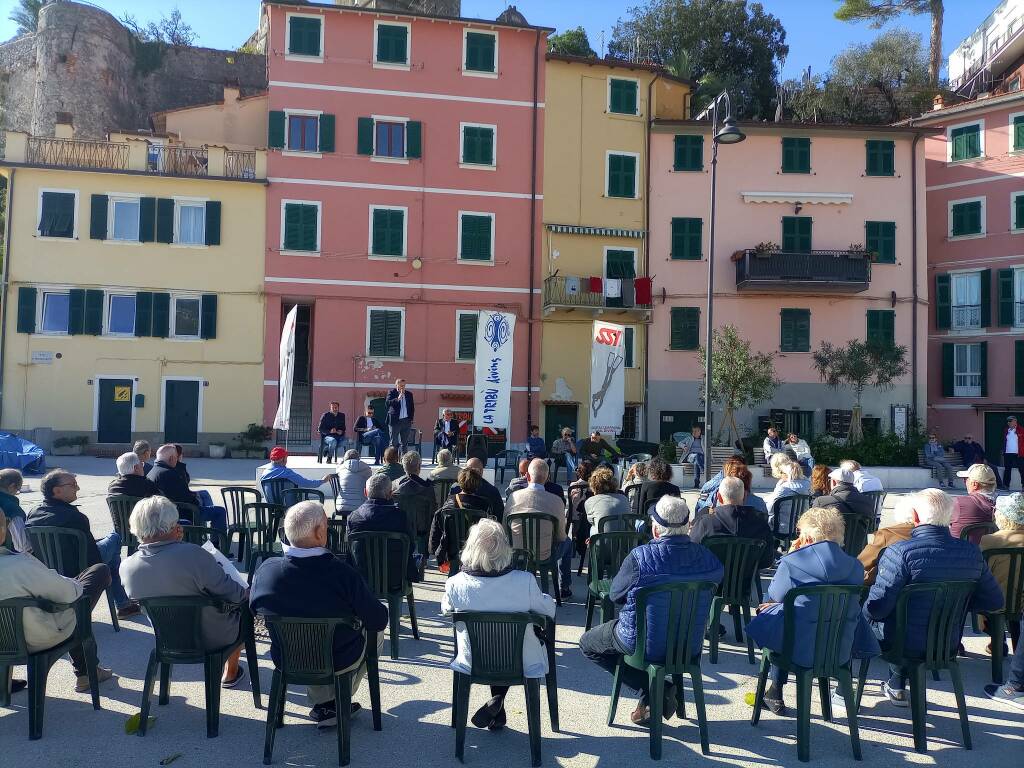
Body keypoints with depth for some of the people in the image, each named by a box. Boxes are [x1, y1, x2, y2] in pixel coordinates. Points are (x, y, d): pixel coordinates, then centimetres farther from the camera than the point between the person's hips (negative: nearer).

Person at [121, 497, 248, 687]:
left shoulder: (126, 567, -17)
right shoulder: (193, 555, -34)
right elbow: (235, 595, -24)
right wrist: (244, 591, -2)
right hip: (212, 640, -5)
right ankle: (230, 673, 36)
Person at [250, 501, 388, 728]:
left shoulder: (265, 570, -19)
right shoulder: (343, 573, -30)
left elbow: (253, 609, 1)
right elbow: (378, 621, -19)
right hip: (339, 662, -4)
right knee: (376, 632, 23)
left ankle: (322, 702, 30)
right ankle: (335, 704, 25)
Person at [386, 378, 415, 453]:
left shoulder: (409, 394, 11)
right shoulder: (392, 393, 0)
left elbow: (412, 407, 15)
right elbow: (387, 403, -14)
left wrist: (411, 419, 9)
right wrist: (397, 399, -23)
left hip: (406, 421, 4)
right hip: (395, 421, -4)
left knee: (404, 442, 5)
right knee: (394, 442, -1)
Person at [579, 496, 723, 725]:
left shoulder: (639, 557, -26)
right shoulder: (708, 558, -14)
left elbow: (615, 595, -10)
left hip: (643, 644, -6)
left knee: (588, 643, 20)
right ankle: (649, 699, 26)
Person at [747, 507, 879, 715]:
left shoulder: (792, 562, -14)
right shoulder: (854, 565, -1)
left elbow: (775, 596, 3)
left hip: (800, 648, -4)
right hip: (842, 650, 4)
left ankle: (775, 695, 31)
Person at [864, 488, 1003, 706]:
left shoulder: (900, 552, -26)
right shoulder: (972, 553, -9)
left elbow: (877, 607, -26)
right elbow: (995, 601, 2)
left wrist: (865, 610, -4)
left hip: (905, 643, -5)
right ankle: (896, 687, 43)